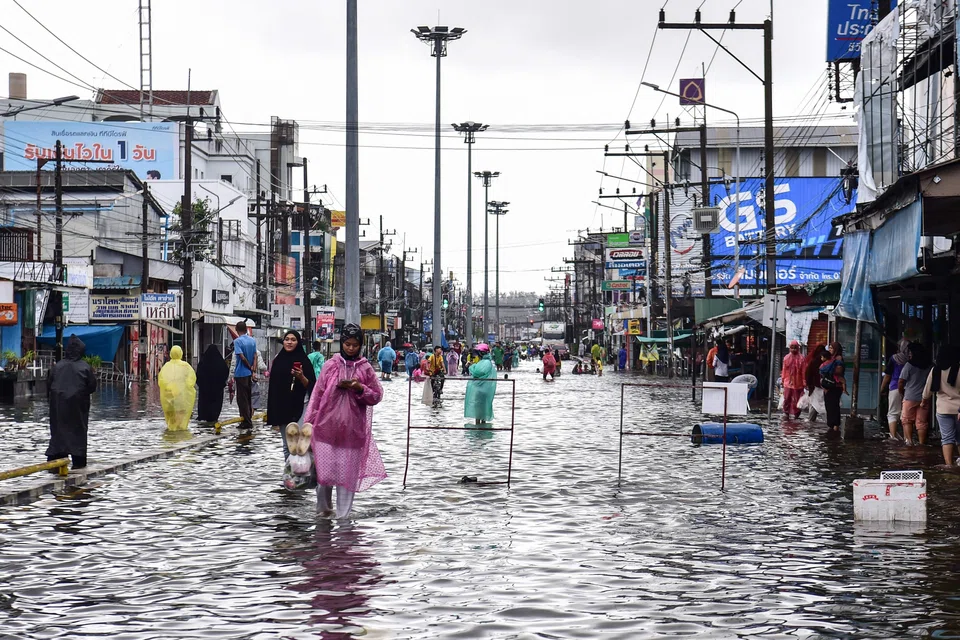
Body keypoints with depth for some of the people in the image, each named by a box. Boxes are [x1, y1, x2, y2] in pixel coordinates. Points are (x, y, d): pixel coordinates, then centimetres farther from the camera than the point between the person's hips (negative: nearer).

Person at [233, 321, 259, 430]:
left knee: (242, 399, -1)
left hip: (241, 373, -6)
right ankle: (249, 420, 20)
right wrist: (254, 371, -1)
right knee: (249, 397, 16)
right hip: (250, 373, 6)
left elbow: (242, 357, -18)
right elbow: (255, 356, 2)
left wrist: (250, 367, -6)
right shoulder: (253, 340, 6)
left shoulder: (237, 341, -13)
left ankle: (246, 422, -1)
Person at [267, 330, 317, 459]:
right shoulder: (278, 360, 9)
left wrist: (301, 377, -24)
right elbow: (273, 385, 14)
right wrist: (271, 412, 13)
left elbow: (311, 386, -4)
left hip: (299, 408, -5)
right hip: (281, 408, 5)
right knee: (287, 445, 9)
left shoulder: (303, 361, -4)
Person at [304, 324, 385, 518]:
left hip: (353, 430, 0)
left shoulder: (365, 369, 3)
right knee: (324, 471, 0)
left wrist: (360, 388, -12)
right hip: (327, 427, 0)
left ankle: (343, 515, 11)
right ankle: (323, 507, 23)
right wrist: (309, 421, 2)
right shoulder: (330, 366, 2)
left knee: (348, 473, 2)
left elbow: (377, 396, 6)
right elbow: (317, 394, 4)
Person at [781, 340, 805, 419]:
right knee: (787, 398, -1)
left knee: (796, 399, 3)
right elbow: (784, 370, 9)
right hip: (788, 382, 2)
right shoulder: (786, 358, 5)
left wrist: (804, 382, -6)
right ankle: (786, 412, 8)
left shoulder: (801, 358, -3)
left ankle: (795, 413, 12)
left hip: (798, 382, -2)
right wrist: (783, 379, 10)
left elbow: (803, 371, -4)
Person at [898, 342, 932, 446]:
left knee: (907, 420, 8)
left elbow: (901, 382, -7)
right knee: (922, 422, 7)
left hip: (910, 397, -4)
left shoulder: (909, 365, -8)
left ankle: (909, 440, -6)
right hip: (924, 398, 4)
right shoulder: (929, 367, 6)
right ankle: (922, 444, 6)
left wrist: (902, 393, 10)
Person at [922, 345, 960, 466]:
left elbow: (928, 389, 7)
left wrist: (925, 402, 23)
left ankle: (949, 464, -6)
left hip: (943, 409, 1)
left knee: (947, 438, 4)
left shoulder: (935, 370, -1)